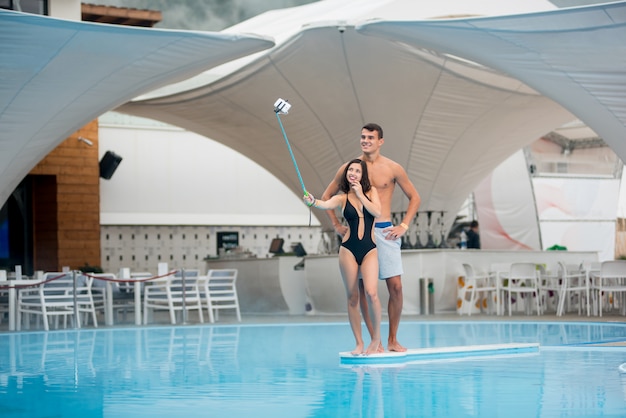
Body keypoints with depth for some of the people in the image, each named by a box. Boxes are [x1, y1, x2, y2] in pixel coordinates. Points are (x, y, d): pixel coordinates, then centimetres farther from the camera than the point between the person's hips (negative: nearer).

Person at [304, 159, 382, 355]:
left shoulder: (371, 191, 8)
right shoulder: (342, 197, 3)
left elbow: (377, 212, -7)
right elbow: (326, 204, -18)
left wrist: (360, 195, -8)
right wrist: (313, 202, -39)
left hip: (369, 250, 0)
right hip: (349, 249, 0)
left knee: (371, 292, -17)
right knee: (352, 296, 1)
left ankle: (376, 337, 0)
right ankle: (359, 343, 10)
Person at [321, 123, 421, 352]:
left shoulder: (392, 168, 1)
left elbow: (415, 197, 9)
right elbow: (327, 196, 14)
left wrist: (403, 226, 0)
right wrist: (337, 225, 6)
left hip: (385, 232, 0)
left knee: (395, 286, -5)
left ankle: (393, 339, 7)